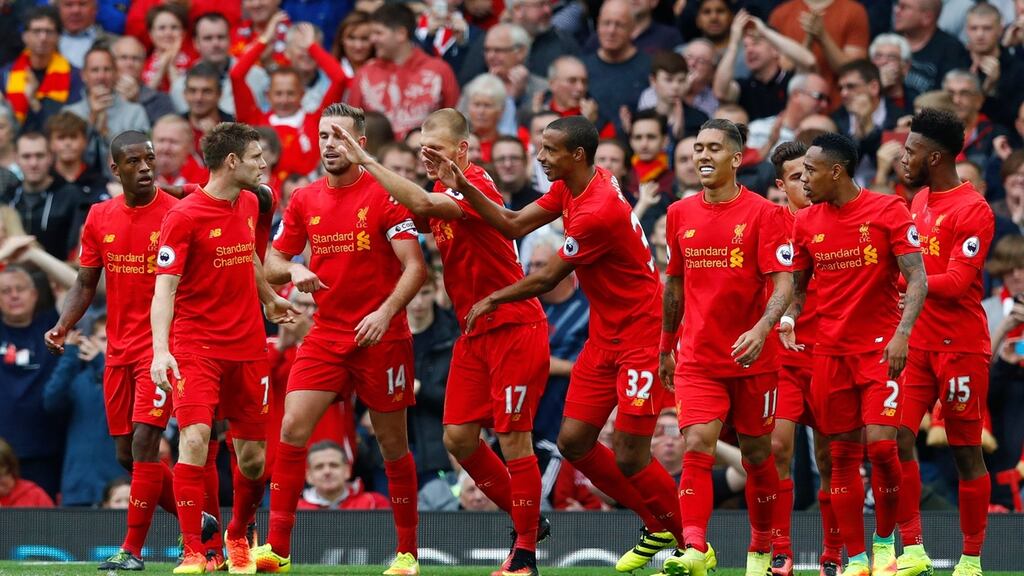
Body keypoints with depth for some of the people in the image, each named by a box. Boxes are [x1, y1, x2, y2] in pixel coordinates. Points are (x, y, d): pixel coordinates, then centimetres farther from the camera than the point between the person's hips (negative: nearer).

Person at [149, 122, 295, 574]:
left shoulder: (249, 205, 9)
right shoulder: (183, 217, -13)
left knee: (253, 458, 7)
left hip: (248, 347, 6)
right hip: (196, 346, -6)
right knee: (194, 439, -21)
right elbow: (164, 287, -17)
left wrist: (269, 298, 42)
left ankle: (237, 537, 33)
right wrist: (160, 350, -28)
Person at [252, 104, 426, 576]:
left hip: (381, 337, -4)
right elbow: (273, 262, 14)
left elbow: (415, 267, -11)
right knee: (292, 427, -11)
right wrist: (293, 270, -9)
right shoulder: (304, 200, 7)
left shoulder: (383, 195, -7)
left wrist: (385, 312, -25)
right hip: (325, 335, 4)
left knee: (391, 442, 3)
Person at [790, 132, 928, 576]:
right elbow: (797, 289, 16)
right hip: (830, 351, 4)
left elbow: (918, 280, -10)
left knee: (880, 445, -13)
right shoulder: (806, 223, 7)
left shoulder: (888, 211, -6)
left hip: (880, 349, -4)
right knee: (842, 455, 2)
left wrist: (902, 333, -22)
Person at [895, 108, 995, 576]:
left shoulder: (974, 211, -12)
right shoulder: (918, 201, 14)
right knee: (896, 437, -7)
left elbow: (955, 283, -18)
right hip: (916, 342, 7)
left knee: (966, 450, 1)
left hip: (960, 345, -7)